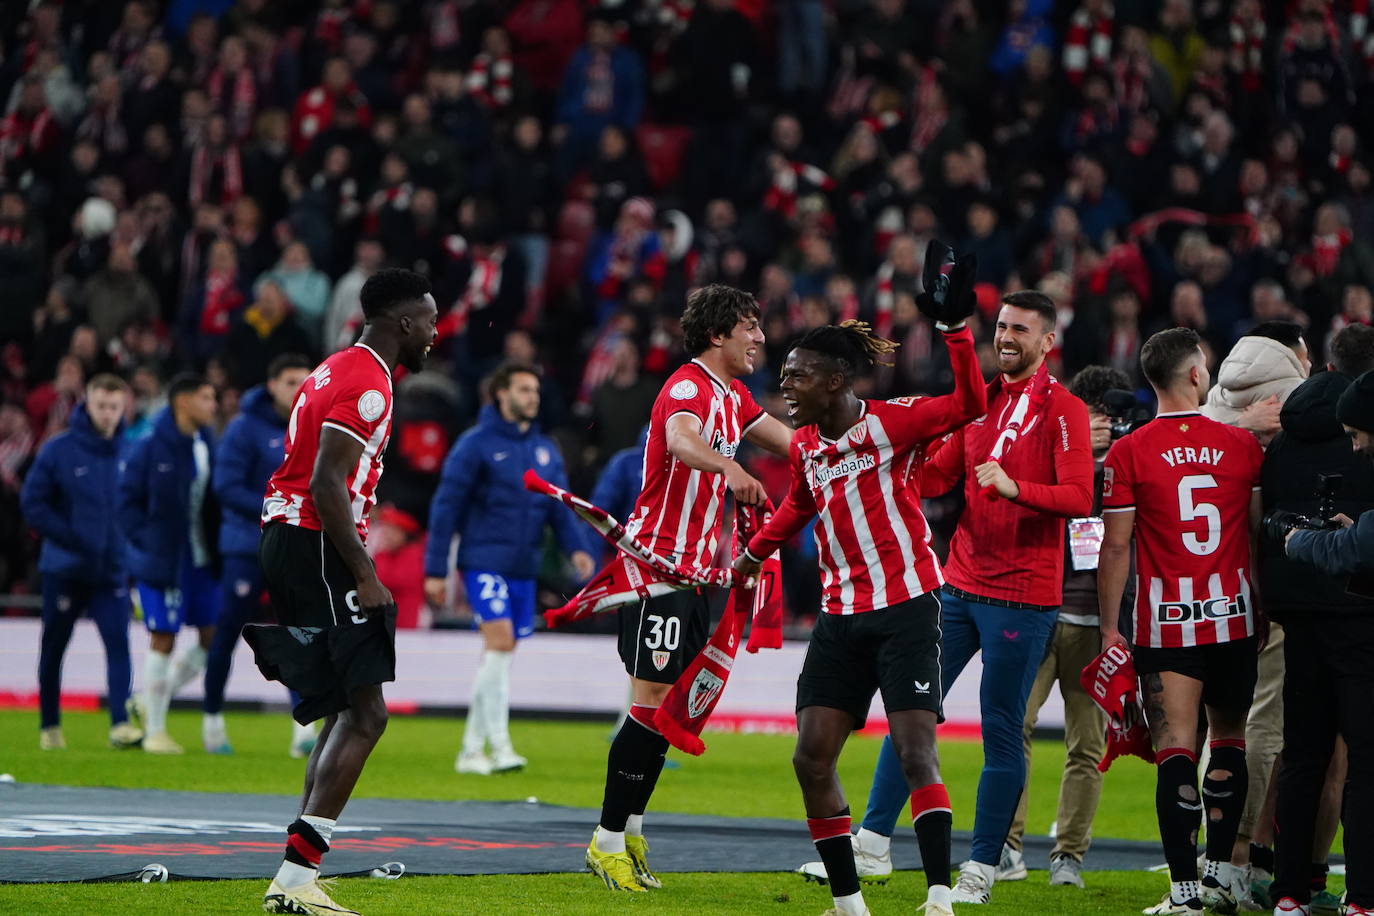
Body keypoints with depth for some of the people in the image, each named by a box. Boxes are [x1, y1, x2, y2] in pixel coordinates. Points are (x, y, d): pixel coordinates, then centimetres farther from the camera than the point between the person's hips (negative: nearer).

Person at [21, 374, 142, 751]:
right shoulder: (58, 450, -6)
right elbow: (32, 503, -6)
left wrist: (129, 545, -8)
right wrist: (72, 539, -14)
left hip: (112, 571, 0)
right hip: (63, 568, 0)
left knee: (118, 642, -13)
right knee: (53, 648, 10)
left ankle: (121, 722, -18)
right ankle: (50, 726, 22)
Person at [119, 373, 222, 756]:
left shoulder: (207, 445, 7)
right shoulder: (150, 448, -11)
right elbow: (128, 500, -8)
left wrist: (216, 547, 1)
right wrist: (146, 542, -15)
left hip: (202, 562, 6)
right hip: (162, 562, -6)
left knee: (212, 636, 6)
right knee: (163, 640, -3)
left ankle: (155, 698, 25)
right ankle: (154, 729, 7)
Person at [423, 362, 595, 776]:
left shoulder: (545, 449, 13)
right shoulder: (476, 444, -5)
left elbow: (559, 507, 13)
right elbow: (446, 506, -4)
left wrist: (575, 547, -7)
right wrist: (436, 570, -7)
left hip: (524, 568, 6)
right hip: (484, 561, -6)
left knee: (500, 656, 7)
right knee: (500, 640, -19)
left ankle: (471, 749, 15)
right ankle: (499, 745, -20)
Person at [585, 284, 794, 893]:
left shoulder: (732, 397, 15)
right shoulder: (688, 388, -15)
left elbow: (786, 439, 32)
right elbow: (681, 440, -39)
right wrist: (728, 467, -58)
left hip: (693, 567, 10)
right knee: (654, 700, -12)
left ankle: (629, 829, 16)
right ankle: (608, 840, -8)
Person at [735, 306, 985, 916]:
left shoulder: (890, 421, -8)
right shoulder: (805, 446, 10)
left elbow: (970, 404, -21)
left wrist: (955, 327, -28)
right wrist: (752, 555, 39)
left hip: (905, 609, -6)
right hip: (841, 618, 6)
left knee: (916, 754, -14)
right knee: (811, 760, -2)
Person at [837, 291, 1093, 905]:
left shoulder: (1062, 409, -5)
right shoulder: (980, 401, 15)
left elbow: (1079, 498, -15)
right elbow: (937, 478, 18)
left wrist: (1015, 488, -31)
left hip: (1021, 596, -6)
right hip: (960, 584, 6)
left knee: (1002, 732, -2)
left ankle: (980, 871, 4)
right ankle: (873, 845, 9)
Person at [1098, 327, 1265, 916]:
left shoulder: (1129, 453, -6)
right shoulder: (1242, 446, 1)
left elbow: (1116, 547, -5)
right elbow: (1260, 536, 8)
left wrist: (1110, 627, 3)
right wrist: (1262, 612, 19)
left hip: (1166, 623, -2)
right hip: (1234, 618, 2)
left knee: (1176, 748, -3)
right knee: (1229, 741, 17)